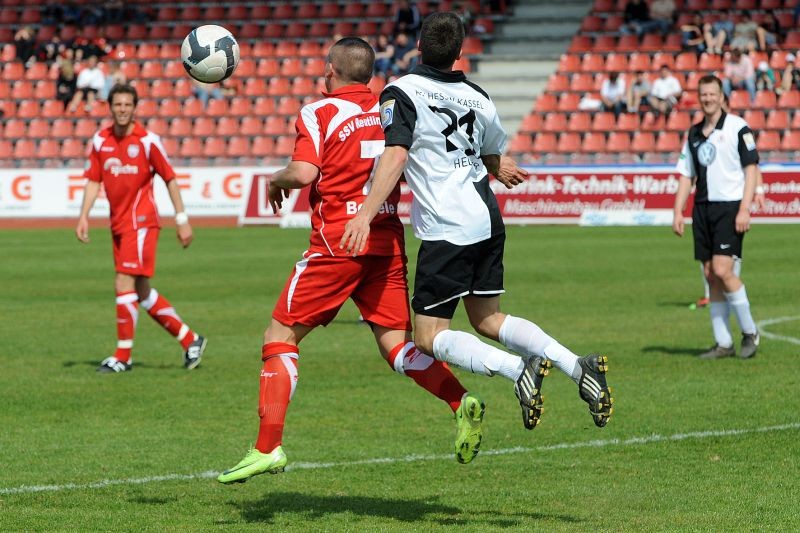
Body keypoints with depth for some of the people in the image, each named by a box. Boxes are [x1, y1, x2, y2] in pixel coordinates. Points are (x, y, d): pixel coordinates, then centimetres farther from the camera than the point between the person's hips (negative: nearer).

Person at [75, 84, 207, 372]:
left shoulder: (148, 140, -8)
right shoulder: (100, 140, 6)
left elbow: (170, 179, -3)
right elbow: (94, 181, 11)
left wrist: (182, 219, -4)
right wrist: (83, 216, -1)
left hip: (141, 221, -6)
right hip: (118, 223, 6)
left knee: (124, 284, -13)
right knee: (141, 292, 11)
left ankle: (123, 356, -5)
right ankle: (189, 339, 24)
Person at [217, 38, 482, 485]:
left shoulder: (319, 113, -4)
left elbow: (303, 173, -16)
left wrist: (276, 180, 2)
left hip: (339, 242, -5)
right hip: (389, 242, 5)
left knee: (281, 336, 4)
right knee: (398, 346, 5)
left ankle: (268, 447, -3)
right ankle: (462, 402, -20)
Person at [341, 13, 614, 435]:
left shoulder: (401, 92, -8)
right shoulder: (477, 98, 10)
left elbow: (396, 155, -21)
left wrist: (366, 214, -26)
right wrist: (500, 171, 49)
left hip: (446, 230, -7)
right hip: (488, 221, 7)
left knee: (429, 336, 0)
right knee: (487, 319, 19)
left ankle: (516, 368, -23)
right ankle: (578, 367, 2)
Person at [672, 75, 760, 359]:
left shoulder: (737, 127, -5)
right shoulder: (693, 133, 13)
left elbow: (752, 169, -7)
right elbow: (686, 175, 16)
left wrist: (744, 209, -14)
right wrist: (678, 211, 7)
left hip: (730, 207, -6)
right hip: (703, 208, 6)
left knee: (722, 270, -16)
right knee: (711, 275, 4)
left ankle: (750, 332, 0)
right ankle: (723, 343, 10)